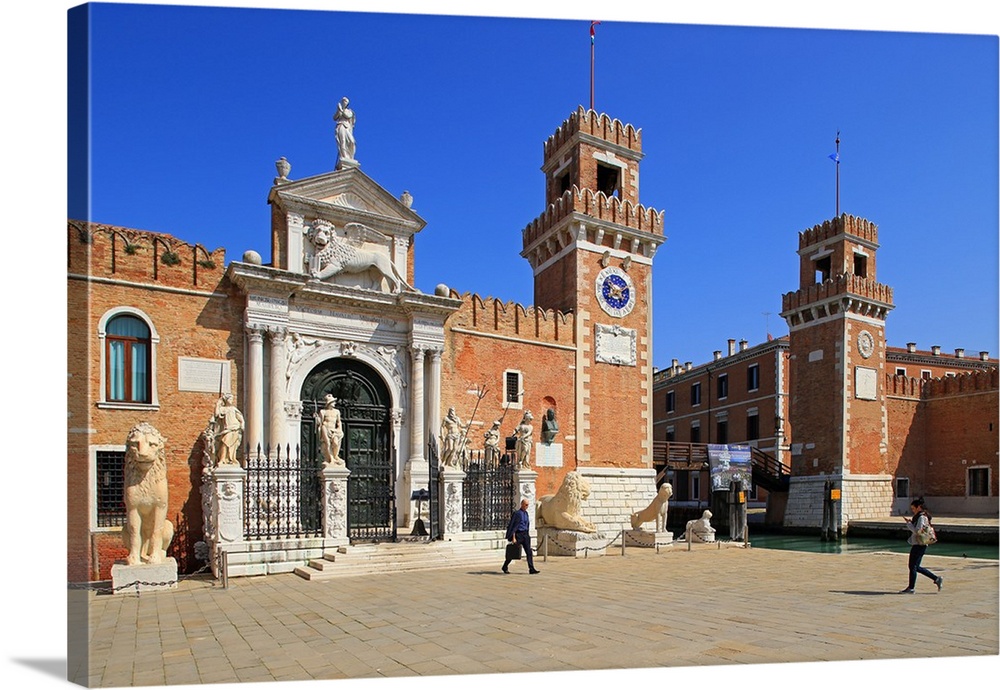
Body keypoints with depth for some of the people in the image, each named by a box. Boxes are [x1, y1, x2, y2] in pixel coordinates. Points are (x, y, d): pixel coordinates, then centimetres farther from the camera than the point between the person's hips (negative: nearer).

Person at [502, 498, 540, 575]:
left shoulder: (526, 513, 11)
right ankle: (504, 567, 22)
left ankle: (531, 569, -6)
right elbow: (513, 526, -15)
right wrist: (513, 538, -19)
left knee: (529, 552, -3)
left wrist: (527, 535, 19)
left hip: (525, 534, 7)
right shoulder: (517, 513, -13)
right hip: (518, 534, -7)